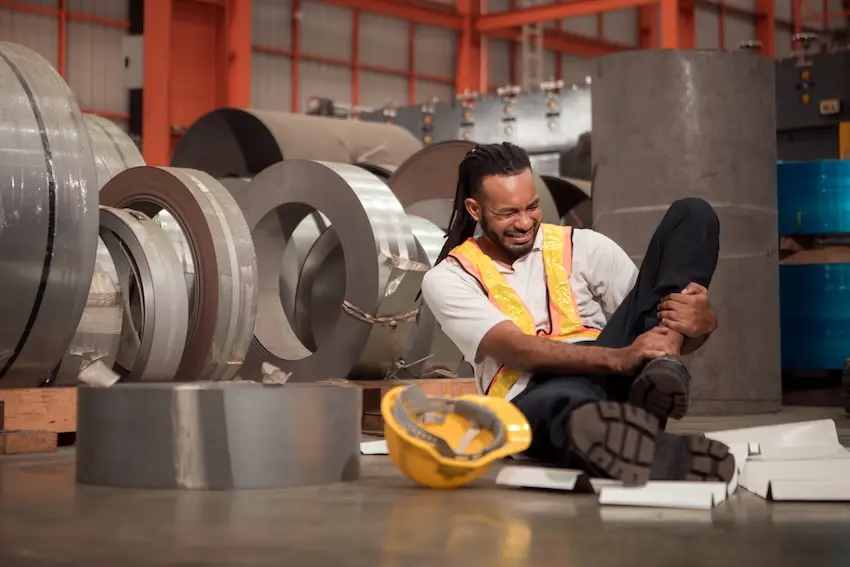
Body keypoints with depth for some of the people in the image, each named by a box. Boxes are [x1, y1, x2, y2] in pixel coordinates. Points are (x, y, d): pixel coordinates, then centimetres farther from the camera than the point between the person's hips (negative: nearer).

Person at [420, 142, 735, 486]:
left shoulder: (583, 247, 17)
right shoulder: (447, 279, 9)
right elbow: (515, 349, -9)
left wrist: (700, 323, -14)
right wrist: (618, 359, -24)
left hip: (617, 379, 4)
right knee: (564, 401, -44)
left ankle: (663, 372, -31)